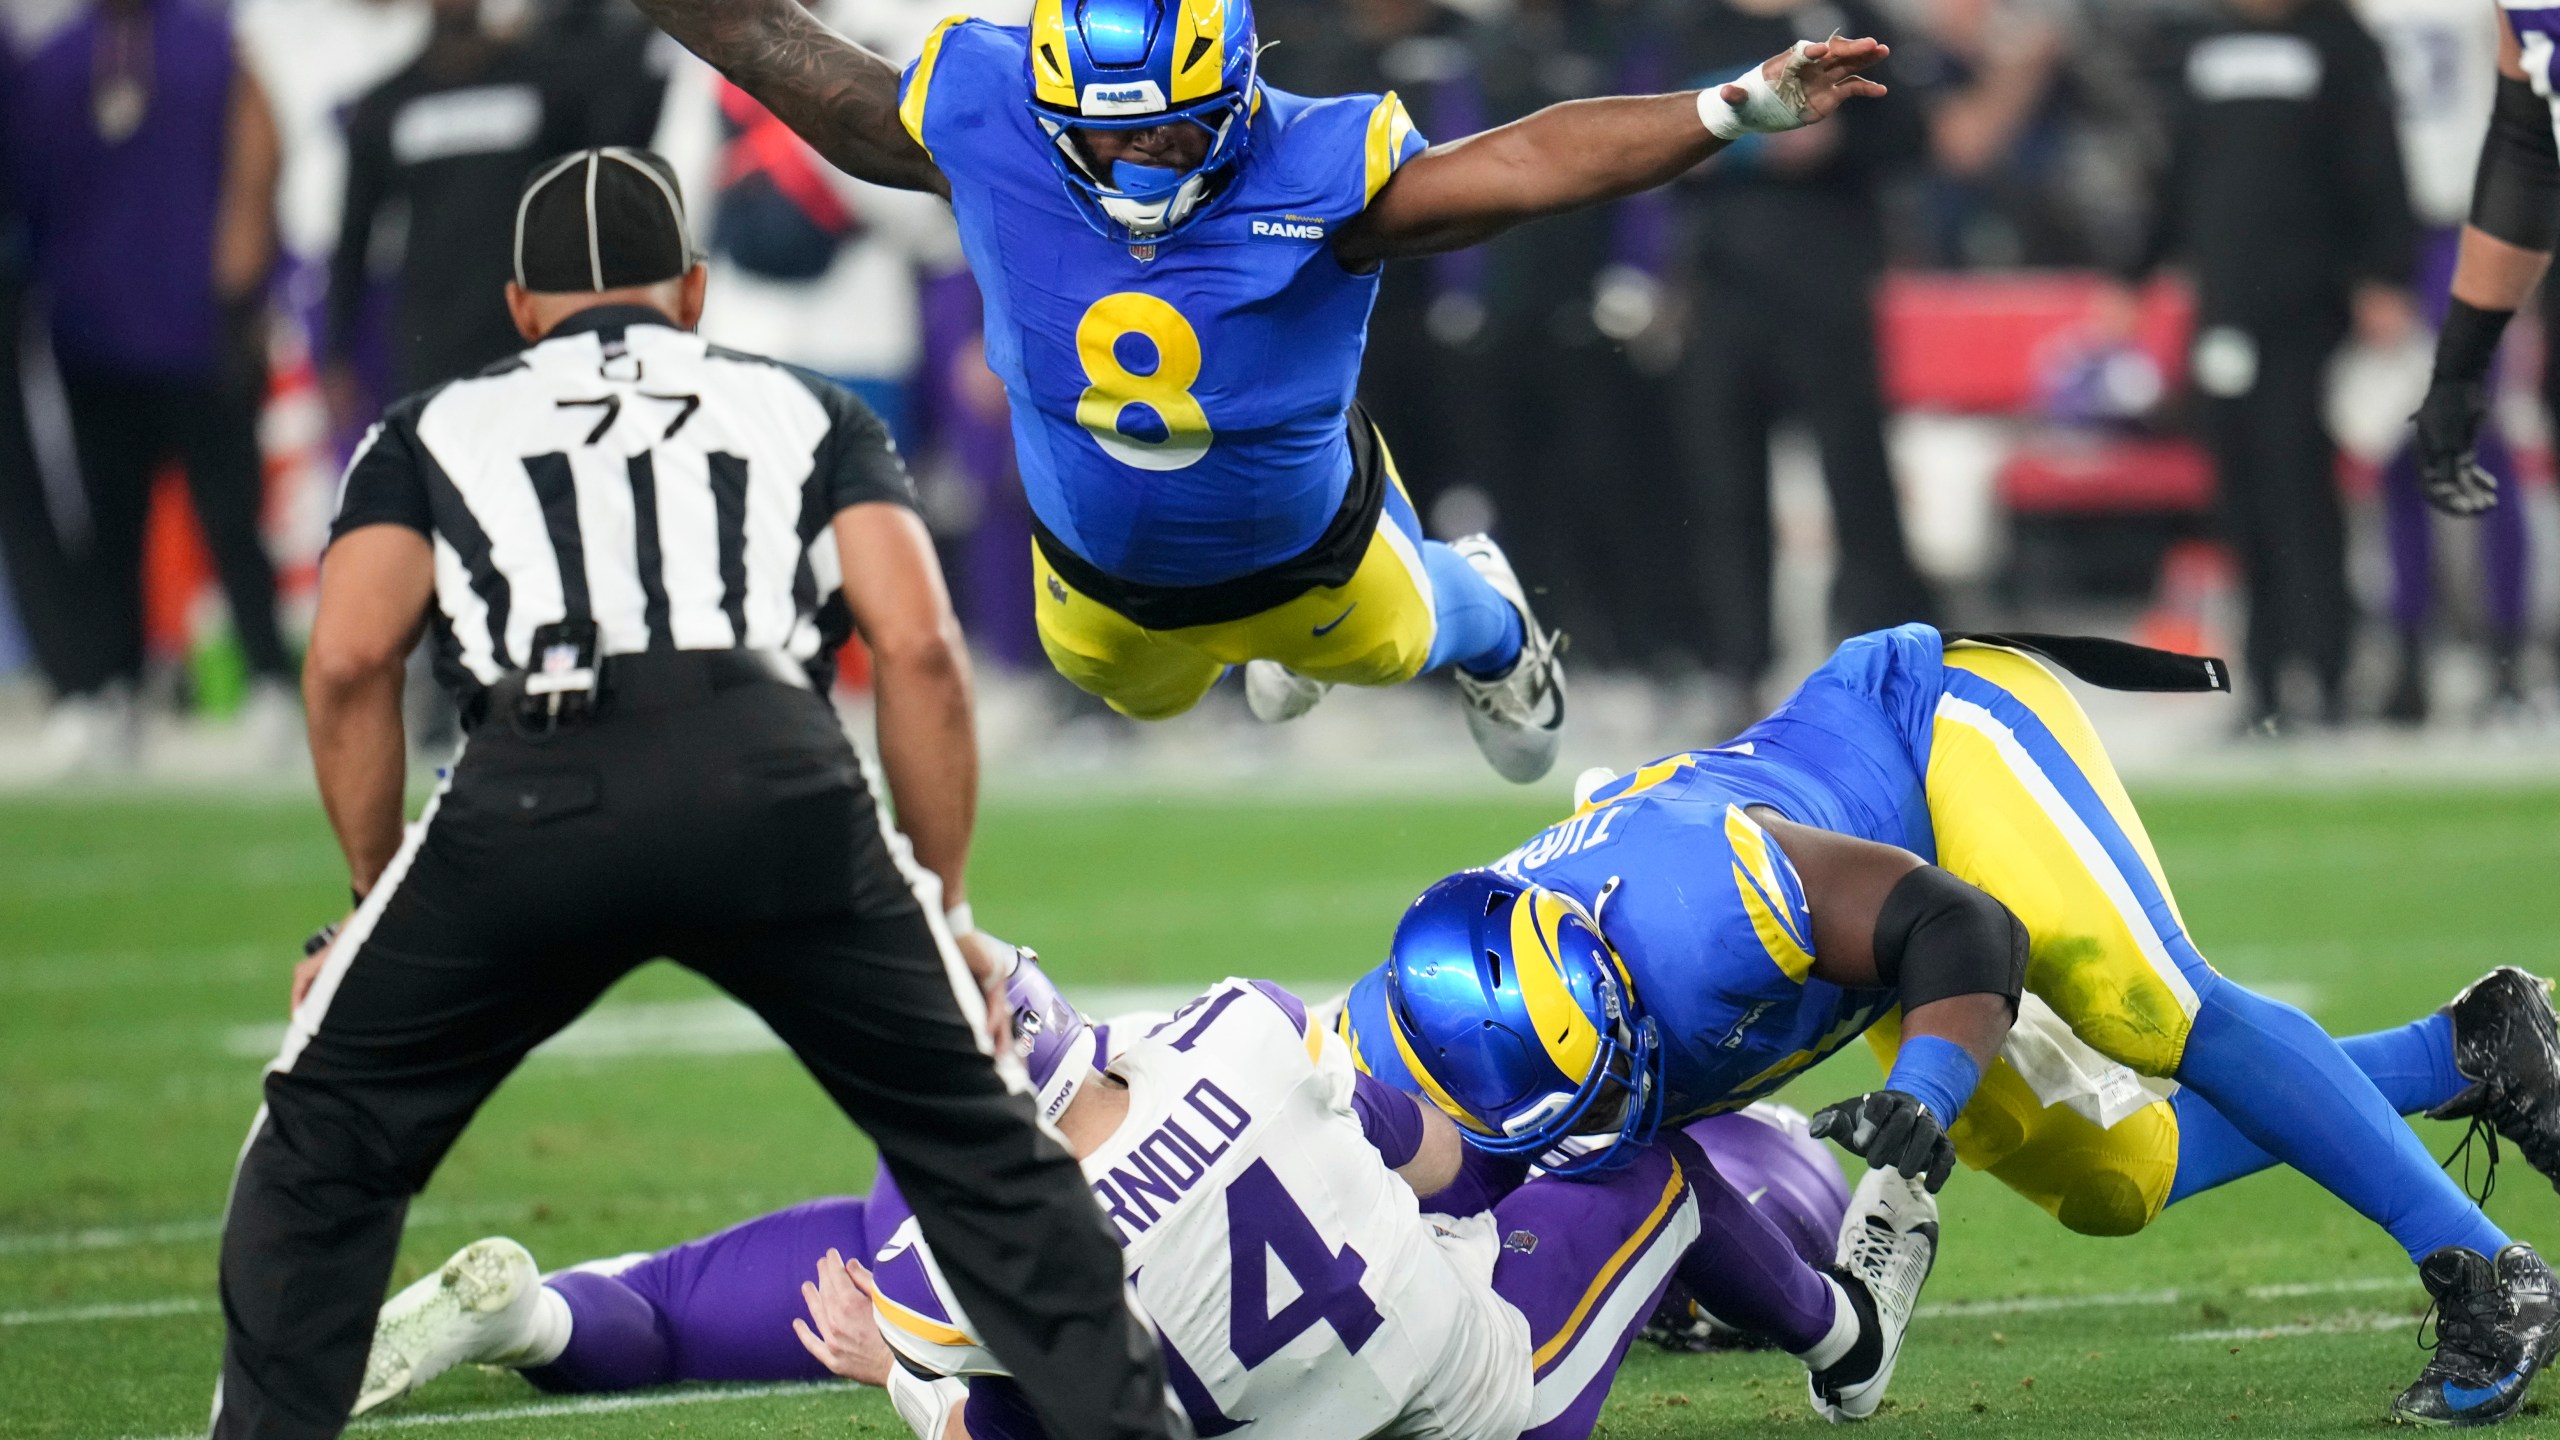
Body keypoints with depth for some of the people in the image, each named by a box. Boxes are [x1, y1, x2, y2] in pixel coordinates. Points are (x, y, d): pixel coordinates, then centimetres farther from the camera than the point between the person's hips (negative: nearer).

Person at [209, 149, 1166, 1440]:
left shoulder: (437, 433, 29)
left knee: (327, 1156, 18)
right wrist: (943, 906, 21)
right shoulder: (811, 418, 30)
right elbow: (918, 643, 15)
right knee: (980, 1151, 16)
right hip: (774, 774, 1)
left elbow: (351, 662, 12)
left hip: (534, 791, -1)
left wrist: (377, 901, 22)